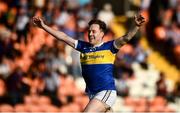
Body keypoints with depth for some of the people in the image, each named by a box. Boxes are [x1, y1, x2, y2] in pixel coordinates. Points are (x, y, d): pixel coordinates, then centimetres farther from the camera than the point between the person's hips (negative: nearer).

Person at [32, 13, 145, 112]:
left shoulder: (109, 47, -4)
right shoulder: (84, 46, 9)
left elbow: (126, 38, -18)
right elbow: (64, 37, 11)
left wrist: (136, 26, -37)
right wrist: (44, 26, 9)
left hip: (106, 92, -6)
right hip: (92, 93, 6)